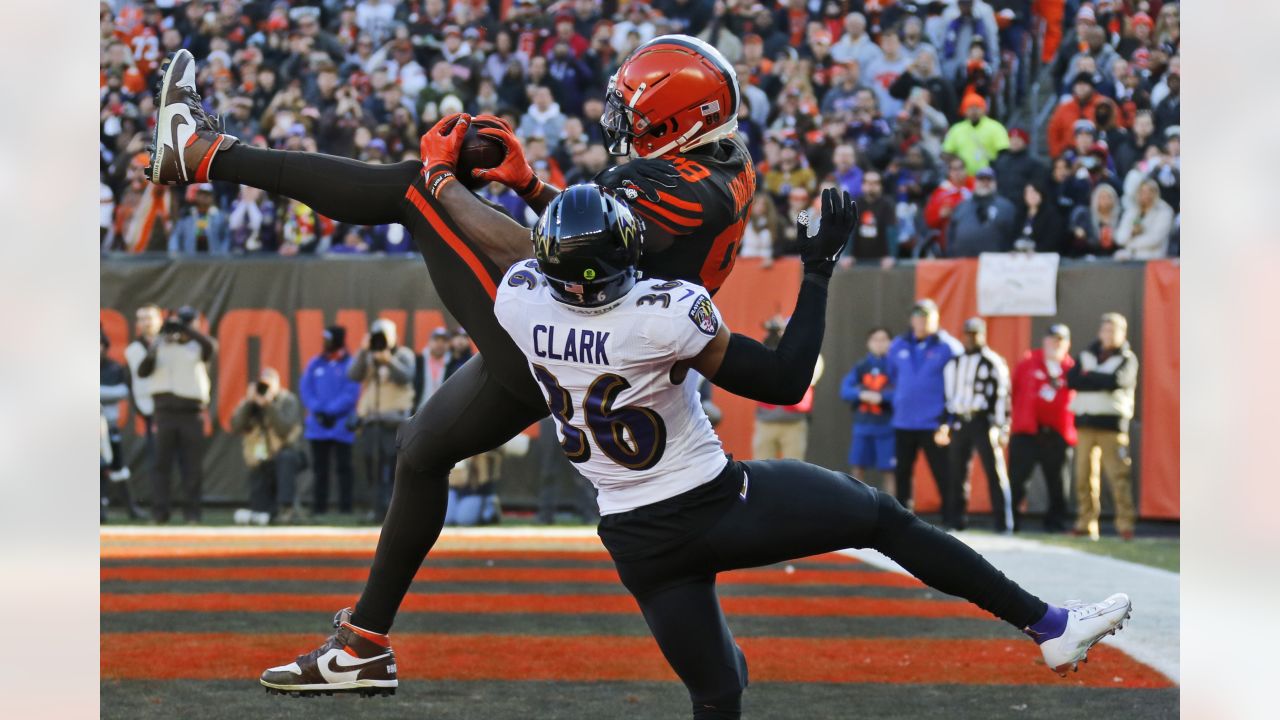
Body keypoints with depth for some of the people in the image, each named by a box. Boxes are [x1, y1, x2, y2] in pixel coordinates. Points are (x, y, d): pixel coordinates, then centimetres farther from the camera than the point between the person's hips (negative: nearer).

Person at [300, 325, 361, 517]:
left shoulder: (349, 364, -3)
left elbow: (351, 393, -9)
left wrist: (331, 411, -14)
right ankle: (318, 507, 10)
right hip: (317, 425, 4)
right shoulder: (315, 364, 10)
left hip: (341, 424, -4)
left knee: (343, 467, -2)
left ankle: (345, 507, 0)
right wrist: (318, 411, -8)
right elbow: (305, 389, 6)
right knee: (320, 468, 6)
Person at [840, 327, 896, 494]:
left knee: (888, 472, -1)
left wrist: (882, 396, -23)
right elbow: (845, 390, 1)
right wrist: (861, 394, -17)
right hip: (863, 425, 4)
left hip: (887, 426, -3)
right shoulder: (861, 367, 10)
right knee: (857, 470, 3)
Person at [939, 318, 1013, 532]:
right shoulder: (954, 364, 18)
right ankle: (959, 517, 14)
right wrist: (944, 425, 16)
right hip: (959, 423, 5)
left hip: (983, 422, -5)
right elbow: (947, 395, 22)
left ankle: (1003, 521, -9)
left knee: (994, 471, -9)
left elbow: (1001, 395, -4)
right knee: (956, 474, 5)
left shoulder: (993, 362, 0)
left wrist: (1001, 428, -11)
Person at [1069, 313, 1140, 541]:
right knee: (1084, 475, 2)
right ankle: (1086, 523, 6)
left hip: (1111, 423, -4)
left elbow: (1118, 381, -14)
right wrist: (1102, 382, -9)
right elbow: (1072, 381, 0)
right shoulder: (1087, 355, 15)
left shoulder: (1127, 359, 4)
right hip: (1085, 421, 4)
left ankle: (1125, 524, -11)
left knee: (1118, 475, -10)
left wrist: (1089, 377, -3)